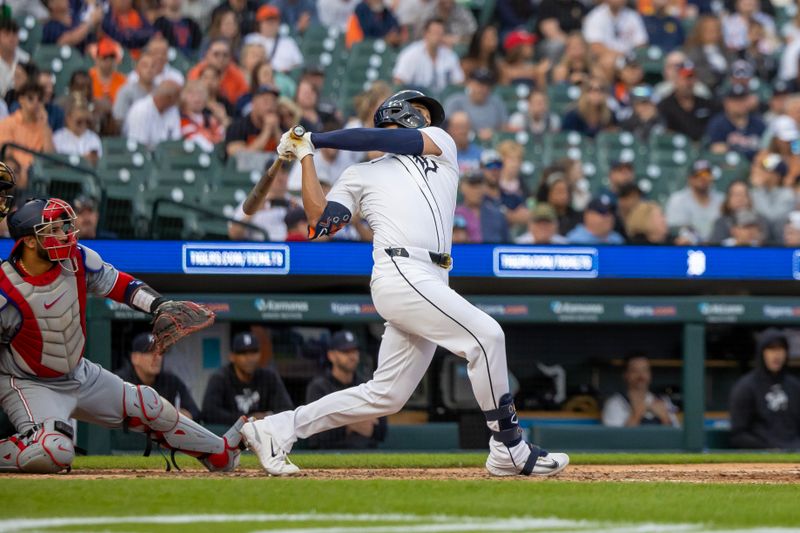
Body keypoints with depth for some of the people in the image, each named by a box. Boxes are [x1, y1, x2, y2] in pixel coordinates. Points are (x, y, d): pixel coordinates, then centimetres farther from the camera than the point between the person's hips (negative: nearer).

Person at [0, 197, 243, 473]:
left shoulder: (77, 259, -11)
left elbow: (117, 283, 4)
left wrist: (160, 306, -10)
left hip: (79, 374, 7)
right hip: (28, 385, -7)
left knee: (147, 405, 15)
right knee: (55, 452, -34)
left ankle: (220, 453, 33)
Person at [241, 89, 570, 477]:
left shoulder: (440, 143, 27)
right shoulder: (359, 175, 17)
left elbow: (384, 140, 12)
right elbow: (319, 222, 5)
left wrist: (316, 139, 17)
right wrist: (305, 156, 9)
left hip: (429, 284, 6)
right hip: (400, 274, -6)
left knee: (385, 396, 5)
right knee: (485, 335, -20)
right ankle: (509, 452, -16)